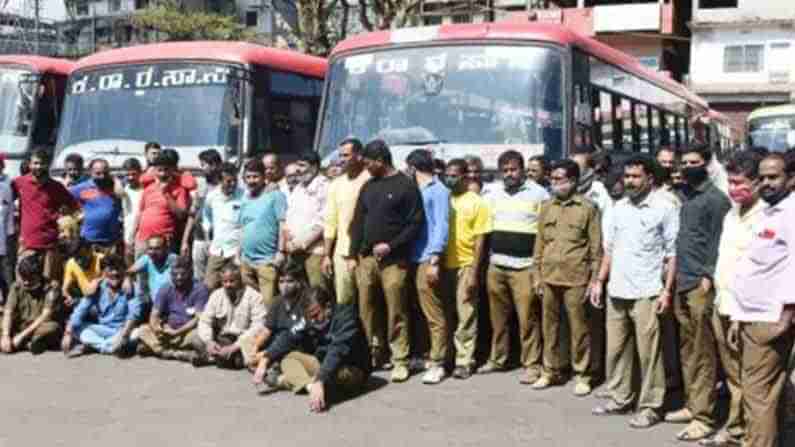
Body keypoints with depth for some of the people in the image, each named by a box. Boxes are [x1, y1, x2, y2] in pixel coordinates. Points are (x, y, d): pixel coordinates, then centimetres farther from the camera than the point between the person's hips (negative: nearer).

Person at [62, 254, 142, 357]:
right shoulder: (97, 288, -2)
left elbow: (134, 313, -21)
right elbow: (80, 311, -9)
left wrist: (123, 334, -37)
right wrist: (68, 334, -22)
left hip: (124, 331, -3)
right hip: (103, 330, 3)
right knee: (76, 327, -17)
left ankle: (88, 347, -29)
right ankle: (109, 347, -28)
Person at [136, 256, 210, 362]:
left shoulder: (200, 289, -12)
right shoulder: (165, 290, 2)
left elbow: (199, 318, -18)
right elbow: (154, 315, -2)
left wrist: (177, 332, -26)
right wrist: (157, 328, -25)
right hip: (169, 330, 5)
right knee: (143, 330, -16)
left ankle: (157, 349, -28)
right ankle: (178, 353, -32)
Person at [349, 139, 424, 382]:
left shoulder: (406, 186, -3)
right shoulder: (368, 186, 15)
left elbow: (415, 223, -7)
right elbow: (358, 222, 17)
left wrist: (390, 246, -14)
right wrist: (353, 254, 10)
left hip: (393, 260, -6)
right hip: (366, 257, 6)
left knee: (396, 312, -4)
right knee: (366, 309, 8)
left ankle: (400, 360, 4)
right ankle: (375, 353, 21)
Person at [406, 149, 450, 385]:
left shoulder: (437, 191, -7)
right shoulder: (417, 191, 15)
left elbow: (441, 226, -13)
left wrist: (434, 260, -19)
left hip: (428, 259, -8)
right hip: (416, 258, 8)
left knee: (434, 314, -3)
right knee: (426, 311, 13)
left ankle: (437, 363, 1)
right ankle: (432, 355, 22)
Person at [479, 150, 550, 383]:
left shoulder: (538, 194, -3)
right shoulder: (492, 194, 10)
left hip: (524, 267, -4)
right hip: (495, 265, 5)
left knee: (528, 319, -5)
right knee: (497, 316, 12)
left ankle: (532, 365, 4)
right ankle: (497, 358, 25)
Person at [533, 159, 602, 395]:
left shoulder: (587, 208, -2)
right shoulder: (546, 207, 11)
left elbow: (596, 246, -1)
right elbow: (539, 243, 14)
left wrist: (594, 278, -5)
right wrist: (537, 274, 9)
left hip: (575, 278, -4)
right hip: (549, 277, 4)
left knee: (579, 327, 2)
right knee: (549, 325, 10)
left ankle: (582, 375, 12)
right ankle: (551, 371, 22)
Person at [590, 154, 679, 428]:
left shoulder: (665, 208, -6)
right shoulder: (618, 208, 11)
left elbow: (673, 252, -6)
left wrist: (667, 290, -11)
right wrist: (600, 281, 10)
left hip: (646, 293, -6)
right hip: (616, 291, 6)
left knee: (648, 352, 0)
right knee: (616, 349, 12)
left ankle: (650, 406, 10)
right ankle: (619, 399, 25)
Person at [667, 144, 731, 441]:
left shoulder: (715, 198, -8)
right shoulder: (685, 196, 15)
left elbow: (717, 241, -12)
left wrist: (708, 276, -16)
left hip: (701, 285, -8)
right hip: (682, 283, 8)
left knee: (702, 353, -4)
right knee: (687, 350, 14)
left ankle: (703, 417, 0)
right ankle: (692, 405, 23)